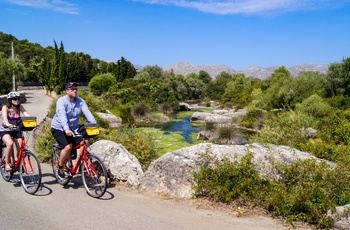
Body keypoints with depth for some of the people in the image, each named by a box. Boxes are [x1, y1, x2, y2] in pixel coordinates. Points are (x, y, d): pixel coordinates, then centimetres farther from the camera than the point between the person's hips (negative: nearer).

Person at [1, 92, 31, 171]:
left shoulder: (20, 107, -3)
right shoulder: (5, 107, -12)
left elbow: (27, 115, -18)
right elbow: (4, 117, -29)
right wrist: (8, 124, -51)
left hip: (17, 130, 3)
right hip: (6, 130, -3)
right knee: (10, 144, -31)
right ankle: (7, 164, -14)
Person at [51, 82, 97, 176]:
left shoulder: (80, 101, -4)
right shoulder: (61, 101, -17)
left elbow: (87, 113, -17)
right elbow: (62, 115, -32)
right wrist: (66, 129, -48)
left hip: (73, 128, 5)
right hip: (59, 128, -5)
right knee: (68, 146, -25)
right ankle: (61, 167, -1)